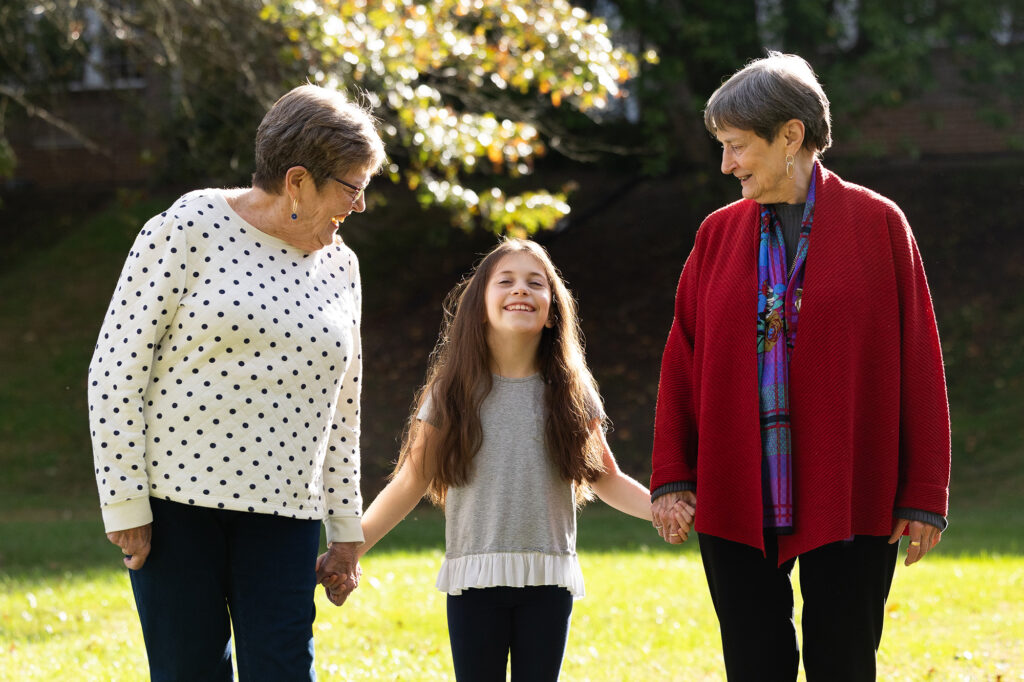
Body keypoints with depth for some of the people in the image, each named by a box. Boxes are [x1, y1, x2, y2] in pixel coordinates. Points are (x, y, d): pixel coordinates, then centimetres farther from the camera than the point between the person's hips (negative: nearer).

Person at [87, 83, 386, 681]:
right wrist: (124, 500, -10)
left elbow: (341, 409, 18)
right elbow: (117, 368, -7)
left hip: (283, 512, 4)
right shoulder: (189, 229, -6)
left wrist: (346, 528, 17)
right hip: (176, 497, -4)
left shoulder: (339, 265, 11)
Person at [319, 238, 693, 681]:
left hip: (547, 579, 1)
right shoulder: (451, 394, 3)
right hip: (474, 578, -1)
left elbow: (607, 479, 9)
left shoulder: (570, 394, 6)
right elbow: (409, 485, 5)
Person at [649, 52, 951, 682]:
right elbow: (682, 363, 9)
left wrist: (924, 494, -4)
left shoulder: (878, 224, 0)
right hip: (736, 501, 3)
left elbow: (919, 363, -1)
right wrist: (672, 478, 0)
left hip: (849, 501, -3)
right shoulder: (719, 235, 9)